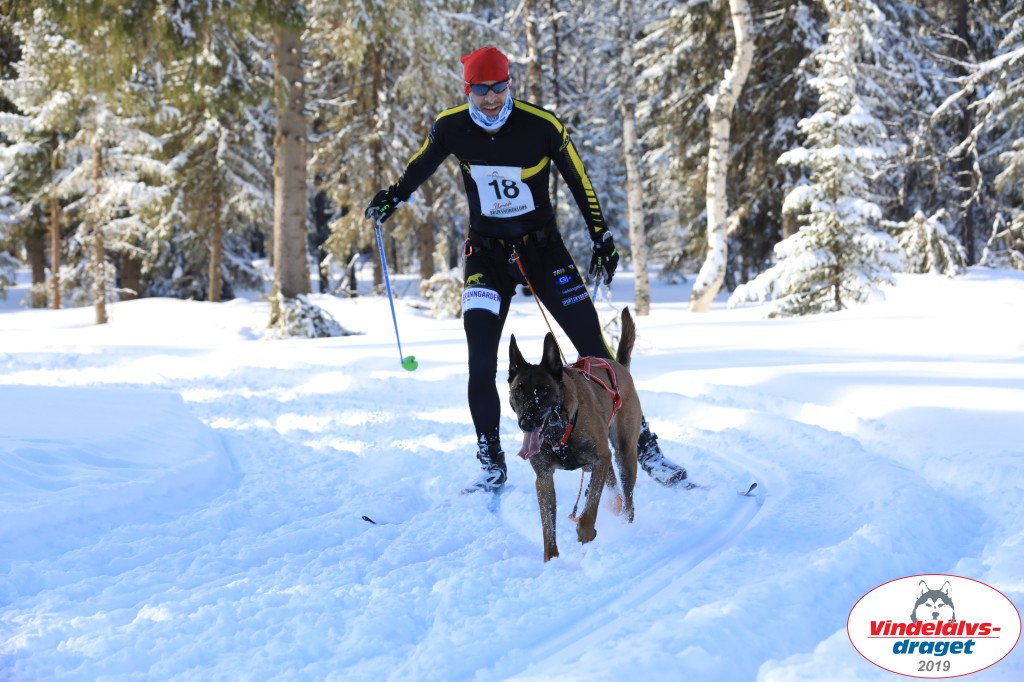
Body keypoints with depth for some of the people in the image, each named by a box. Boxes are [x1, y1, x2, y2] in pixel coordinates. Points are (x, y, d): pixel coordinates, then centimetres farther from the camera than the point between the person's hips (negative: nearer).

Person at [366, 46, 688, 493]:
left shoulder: (542, 126, -16)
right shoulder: (451, 128, -11)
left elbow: (579, 181, -2)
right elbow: (421, 166, 12)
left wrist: (602, 239, -1)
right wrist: (393, 197, -1)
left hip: (543, 248, -1)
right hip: (486, 253, 1)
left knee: (595, 350, -4)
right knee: (481, 365, -12)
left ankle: (642, 445, 7)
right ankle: (492, 467, 3)